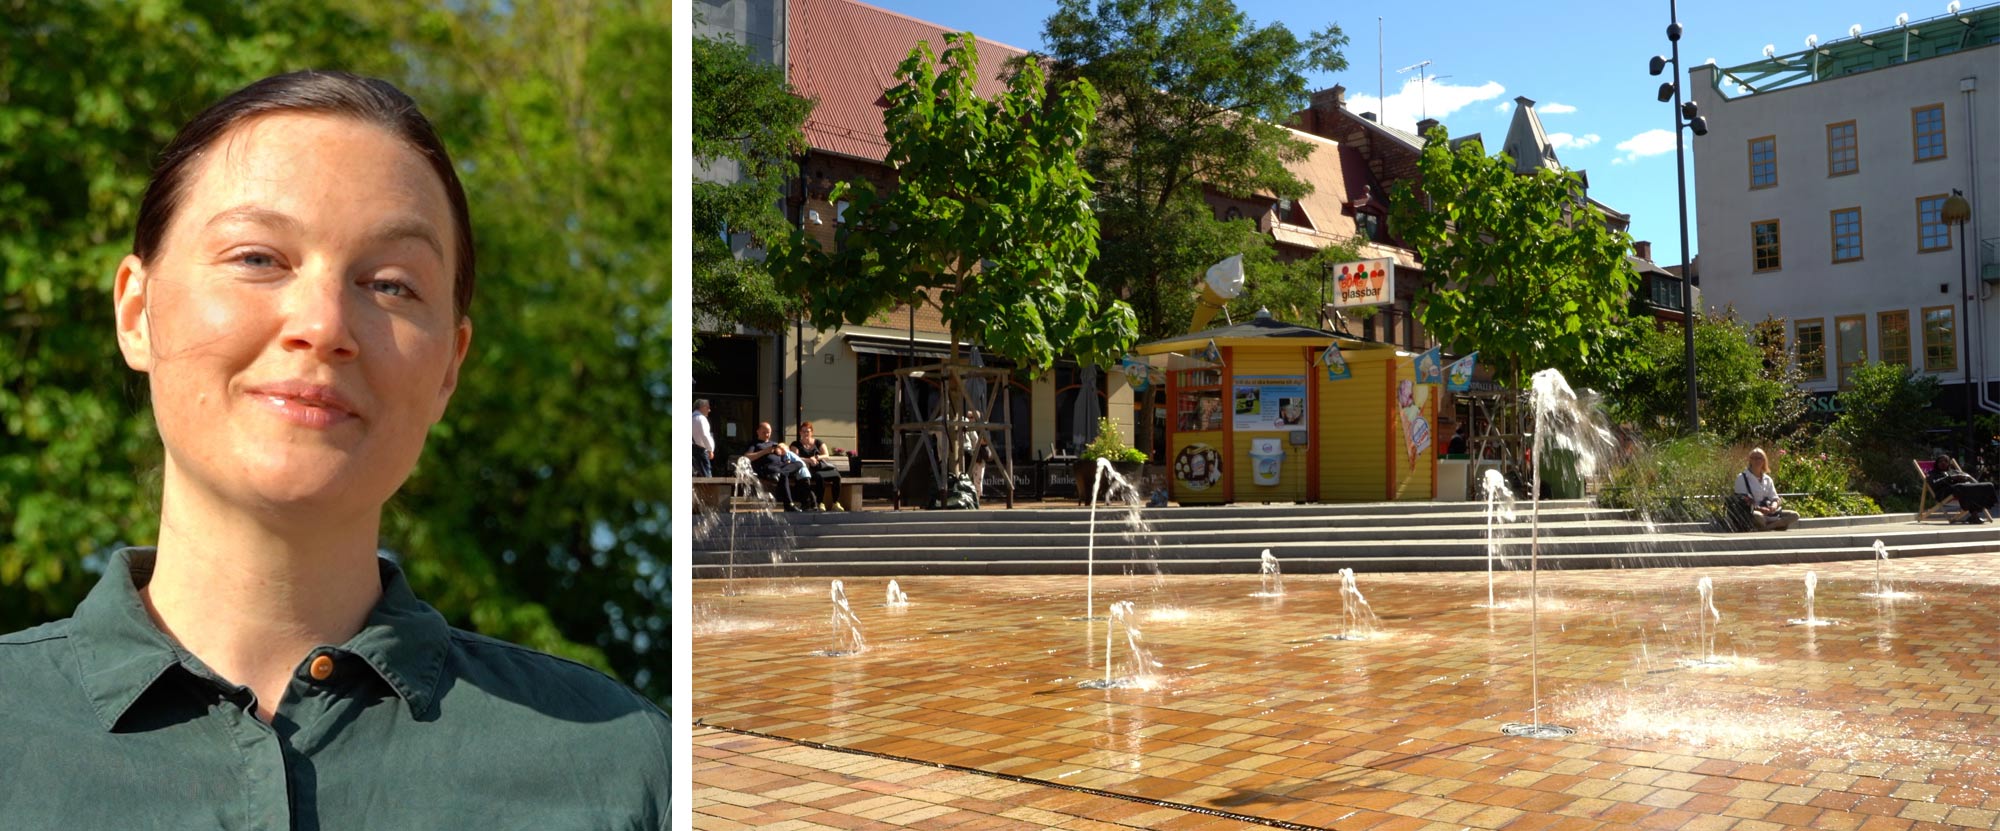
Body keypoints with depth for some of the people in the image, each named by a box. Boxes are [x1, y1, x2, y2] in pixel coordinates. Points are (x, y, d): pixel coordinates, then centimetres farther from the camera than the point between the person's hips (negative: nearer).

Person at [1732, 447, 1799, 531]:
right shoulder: (1742, 478, 2)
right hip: (1750, 512, -6)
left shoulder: (1767, 479, 18)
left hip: (1768, 512, 6)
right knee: (1758, 516, -41)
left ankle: (1767, 527, -26)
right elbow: (1742, 501, -7)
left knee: (1794, 515, -13)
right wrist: (1759, 508, -19)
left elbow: (1775, 498, 13)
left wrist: (1774, 505, -11)